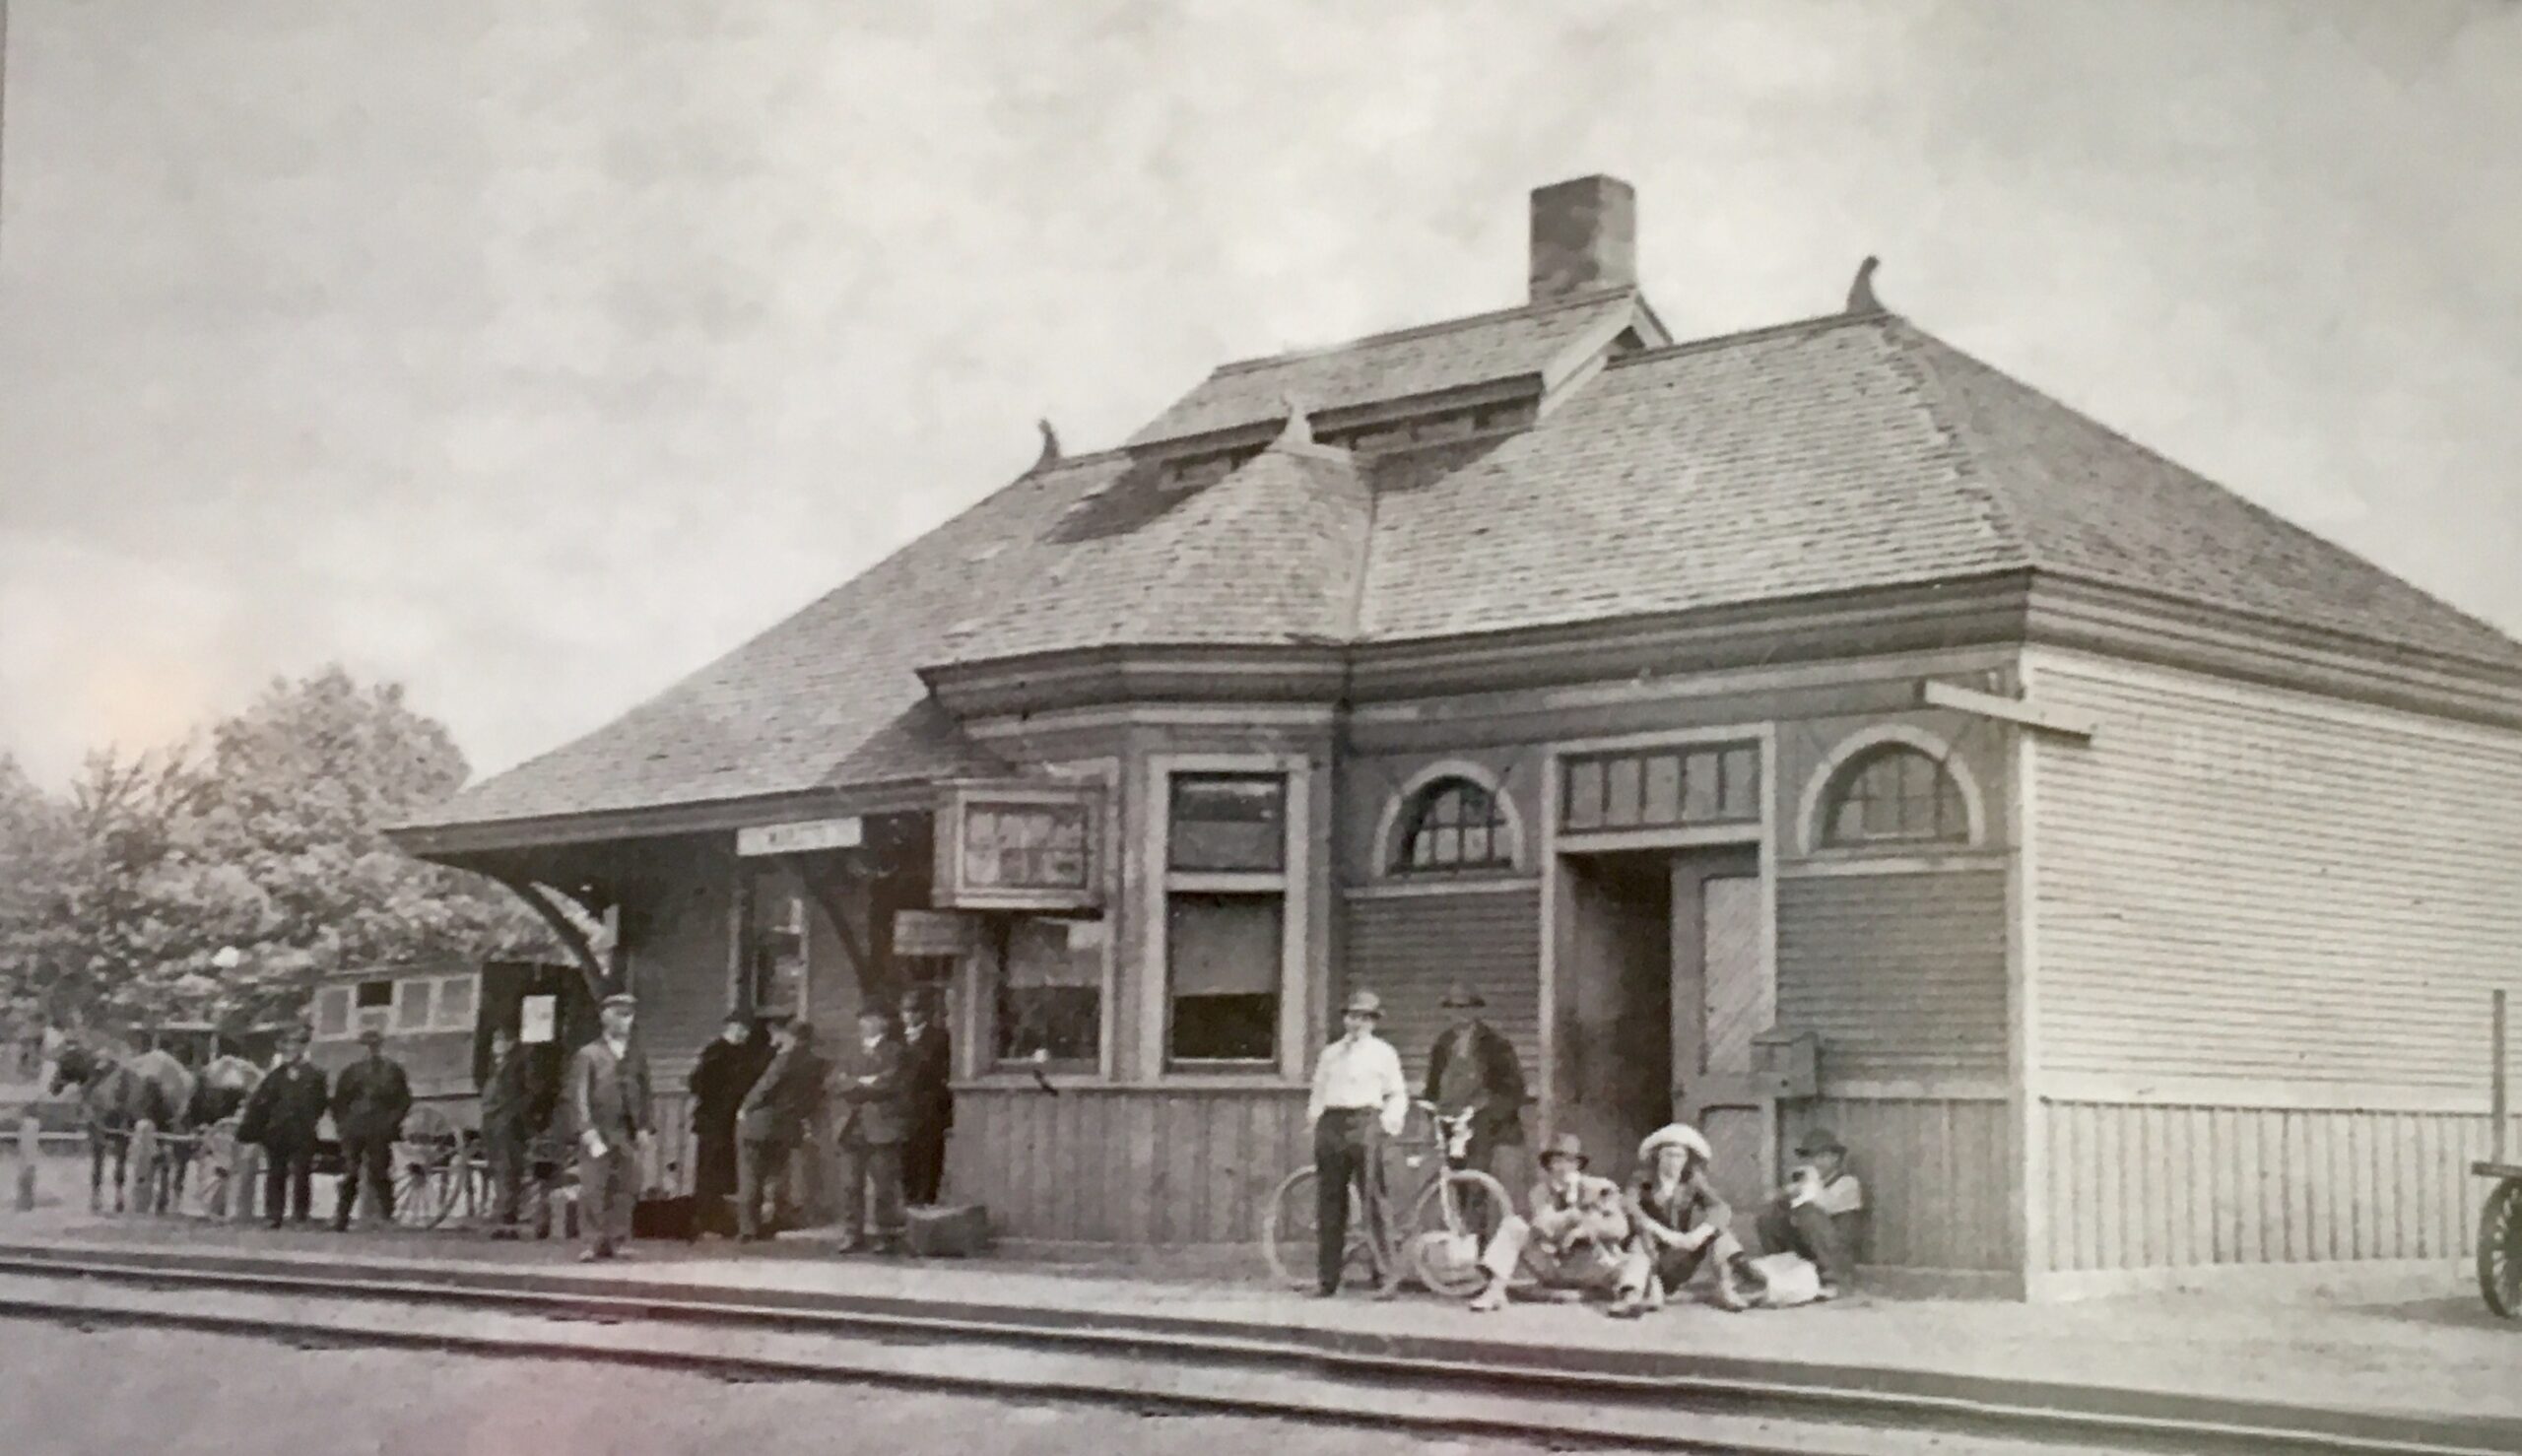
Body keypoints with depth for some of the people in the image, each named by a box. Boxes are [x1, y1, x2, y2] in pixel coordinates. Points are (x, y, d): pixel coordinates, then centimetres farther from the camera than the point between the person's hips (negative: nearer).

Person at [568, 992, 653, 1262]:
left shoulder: (638, 1056, 13)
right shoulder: (588, 1055, 1)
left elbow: (644, 1093, 14)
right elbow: (579, 1095, -4)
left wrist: (643, 1127, 4)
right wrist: (588, 1131, -12)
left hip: (627, 1132, 3)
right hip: (598, 1131, -3)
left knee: (624, 1189, 1)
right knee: (592, 1188, -7)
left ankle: (618, 1240, 8)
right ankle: (593, 1241, -4)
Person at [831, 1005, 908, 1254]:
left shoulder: (894, 1051, 3)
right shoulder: (853, 1049, 18)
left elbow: (889, 1083, -10)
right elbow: (844, 1082, 8)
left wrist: (859, 1084, -3)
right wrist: (865, 1082, -7)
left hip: (881, 1127, -4)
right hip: (853, 1127, 4)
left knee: (884, 1185, -4)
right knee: (850, 1184, 1)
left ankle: (885, 1234, 2)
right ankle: (852, 1234, 5)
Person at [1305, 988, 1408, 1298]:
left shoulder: (1382, 1052, 10)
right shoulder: (1330, 1053, 22)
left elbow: (1397, 1095, 8)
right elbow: (1318, 1090, 22)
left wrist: (1388, 1122, -6)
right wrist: (1314, 1118, 6)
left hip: (1364, 1123, -4)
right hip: (1331, 1123, 4)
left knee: (1373, 1199, -12)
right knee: (1329, 1203, 2)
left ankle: (1388, 1273, -11)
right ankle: (1328, 1279, 6)